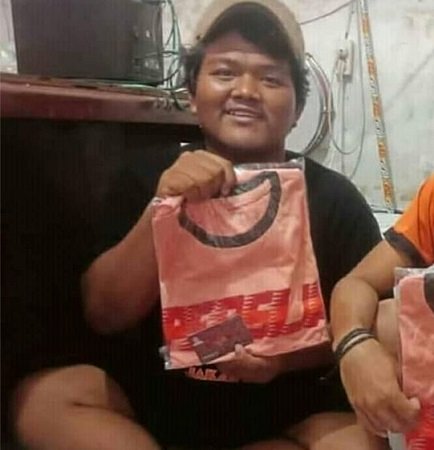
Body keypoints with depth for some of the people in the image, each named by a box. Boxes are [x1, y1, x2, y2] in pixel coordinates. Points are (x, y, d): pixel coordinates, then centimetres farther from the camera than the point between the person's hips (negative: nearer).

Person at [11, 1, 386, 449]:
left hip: (289, 410, 0)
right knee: (42, 397, -21)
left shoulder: (333, 197, -3)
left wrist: (287, 356, -20)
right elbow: (104, 315, -7)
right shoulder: (151, 180, -1)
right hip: (159, 398, 1)